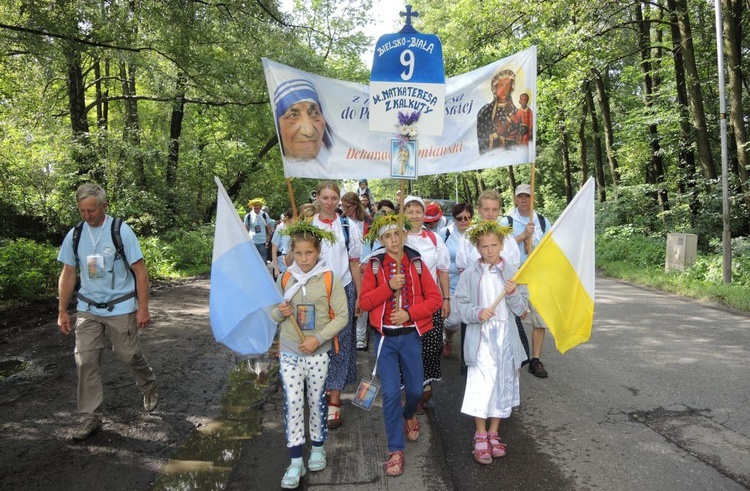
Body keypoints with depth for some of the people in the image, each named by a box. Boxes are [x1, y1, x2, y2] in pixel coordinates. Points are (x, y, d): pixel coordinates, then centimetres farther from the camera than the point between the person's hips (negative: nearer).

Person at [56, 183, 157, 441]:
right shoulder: (75, 235, 2)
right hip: (87, 309, 4)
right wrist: (62, 312, 8)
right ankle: (91, 416, 12)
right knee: (86, 360, 0)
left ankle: (149, 389, 34)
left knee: (130, 355, 5)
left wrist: (143, 308, -12)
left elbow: (140, 271, -9)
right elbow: (67, 275, 10)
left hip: (120, 308, -3)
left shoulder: (121, 231, -10)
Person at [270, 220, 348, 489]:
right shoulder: (284, 279, -1)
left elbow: (341, 315, -9)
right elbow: (273, 313, 9)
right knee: (292, 403, 1)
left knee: (316, 400, 12)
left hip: (319, 353, -2)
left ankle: (318, 447, 35)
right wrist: (280, 312, -15)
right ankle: (296, 461, 11)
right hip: (289, 352, 2)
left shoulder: (330, 279, -10)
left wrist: (318, 338, -19)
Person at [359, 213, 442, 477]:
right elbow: (364, 302, -5)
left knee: (415, 389, 12)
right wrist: (389, 286, -18)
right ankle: (396, 450, 11)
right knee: (390, 392, -4)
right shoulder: (374, 264, -2)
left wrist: (409, 313, -16)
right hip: (385, 337, -1)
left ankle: (409, 415, 48)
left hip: (410, 335, 1)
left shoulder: (416, 262, -1)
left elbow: (435, 298, -3)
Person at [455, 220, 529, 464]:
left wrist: (513, 294, -18)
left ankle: (493, 433, 28)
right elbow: (462, 304, -2)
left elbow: (521, 309, 1)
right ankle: (481, 435, 12)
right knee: (481, 385, -7)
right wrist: (477, 313, -21)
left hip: (506, 337, 3)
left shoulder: (512, 272, 1)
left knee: (502, 384, 10)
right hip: (480, 337, -2)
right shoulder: (470, 274, -3)